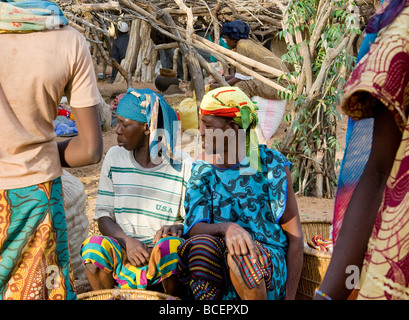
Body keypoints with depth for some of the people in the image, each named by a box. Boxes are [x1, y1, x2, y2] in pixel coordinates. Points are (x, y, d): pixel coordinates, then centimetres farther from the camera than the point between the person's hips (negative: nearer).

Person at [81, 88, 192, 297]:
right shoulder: (114, 157, 5)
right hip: (123, 247, 2)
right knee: (93, 248, -29)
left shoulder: (182, 165, -4)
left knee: (171, 247, -35)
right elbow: (103, 216, 5)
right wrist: (127, 241, -15)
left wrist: (177, 229, -22)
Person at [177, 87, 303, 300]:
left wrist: (290, 296, -9)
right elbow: (193, 227, -6)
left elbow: (295, 235, -2)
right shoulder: (201, 171, 7)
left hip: (270, 261, -2)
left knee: (241, 253, -35)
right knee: (201, 243, -31)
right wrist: (227, 228, -29)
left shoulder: (271, 163, 0)